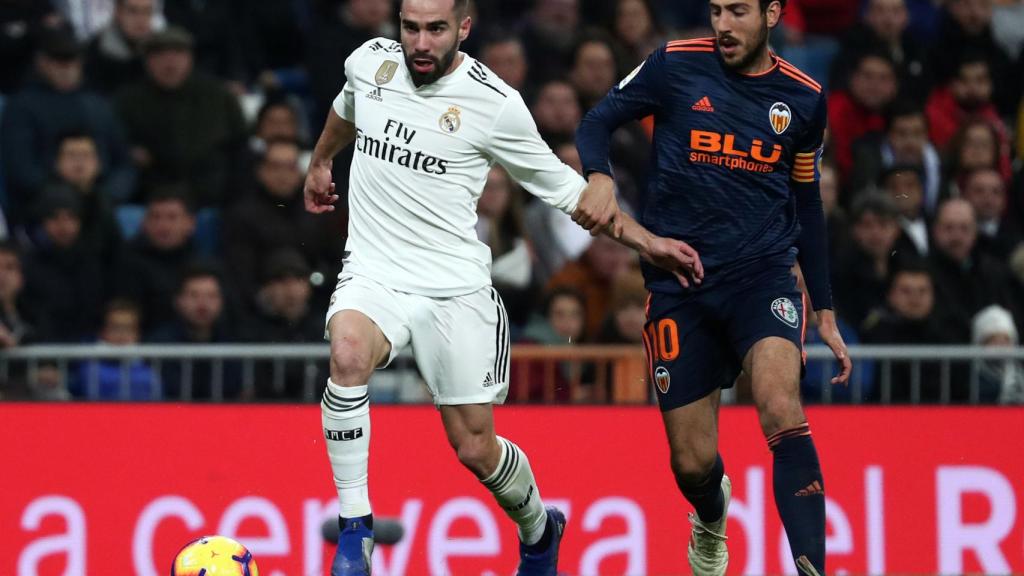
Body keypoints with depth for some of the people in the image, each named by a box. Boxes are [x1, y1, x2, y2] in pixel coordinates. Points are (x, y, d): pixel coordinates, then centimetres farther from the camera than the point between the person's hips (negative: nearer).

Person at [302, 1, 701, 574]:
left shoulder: (494, 102, -10)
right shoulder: (370, 62, 0)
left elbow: (562, 184, 3)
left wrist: (645, 239, -3)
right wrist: (320, 163, 43)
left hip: (455, 288, -2)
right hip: (373, 274, 2)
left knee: (476, 449, 2)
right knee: (348, 351, -33)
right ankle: (355, 527, -22)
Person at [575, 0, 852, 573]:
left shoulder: (805, 97, 6)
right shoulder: (675, 65, -1)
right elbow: (597, 122, 5)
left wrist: (826, 311, 17)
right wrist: (599, 176, -19)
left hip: (763, 273, 0)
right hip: (679, 281, 0)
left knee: (781, 406, -29)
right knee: (693, 462, 3)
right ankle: (712, 518, 41)